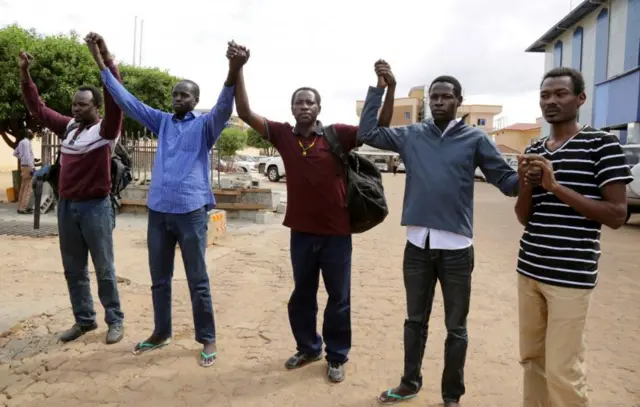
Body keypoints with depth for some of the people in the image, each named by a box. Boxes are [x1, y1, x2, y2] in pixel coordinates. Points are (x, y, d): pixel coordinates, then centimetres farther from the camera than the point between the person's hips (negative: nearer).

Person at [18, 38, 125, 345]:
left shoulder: (106, 129, -7)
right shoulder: (68, 127, 10)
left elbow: (116, 96, -20)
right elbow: (37, 108, 19)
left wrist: (105, 57, -28)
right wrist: (24, 73, 12)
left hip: (95, 207, -6)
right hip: (66, 206, 6)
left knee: (104, 269, 2)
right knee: (73, 269, 12)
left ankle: (115, 320, 15)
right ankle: (84, 319, 25)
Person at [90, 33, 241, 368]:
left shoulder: (204, 125, 0)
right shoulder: (163, 121, 13)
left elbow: (223, 108, -19)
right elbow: (127, 102, 15)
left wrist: (233, 74, -36)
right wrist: (102, 67, 10)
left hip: (191, 211, -5)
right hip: (158, 210, 5)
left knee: (197, 280, 4)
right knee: (159, 279, 15)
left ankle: (207, 339, 17)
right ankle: (161, 333, 32)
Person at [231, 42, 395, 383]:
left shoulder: (337, 135, -7)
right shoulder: (283, 134, -2)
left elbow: (380, 127, -11)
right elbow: (245, 113, -8)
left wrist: (389, 87, -24)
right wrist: (238, 67, -18)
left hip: (336, 233, -2)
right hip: (301, 232, 2)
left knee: (338, 298, 11)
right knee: (301, 296, 19)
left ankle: (336, 357, 30)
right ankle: (308, 348, 41)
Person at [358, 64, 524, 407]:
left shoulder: (475, 139, -1)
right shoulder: (411, 135, 6)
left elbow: (505, 179, -5)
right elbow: (367, 133, 4)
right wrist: (379, 88, 0)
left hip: (456, 247, -2)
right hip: (417, 244, 3)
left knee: (456, 327, 11)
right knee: (415, 320, 18)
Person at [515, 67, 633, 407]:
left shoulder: (601, 144, -6)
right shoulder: (534, 151, 10)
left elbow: (617, 216, -11)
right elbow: (524, 218, 11)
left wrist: (556, 186, -19)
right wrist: (526, 184, -9)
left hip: (571, 277, -5)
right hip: (529, 271, 5)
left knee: (562, 371, -1)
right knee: (532, 360, 12)